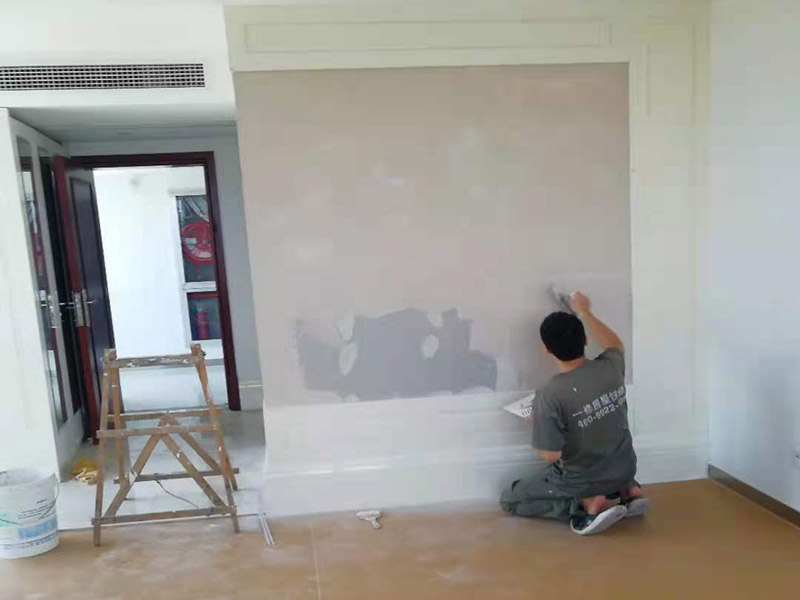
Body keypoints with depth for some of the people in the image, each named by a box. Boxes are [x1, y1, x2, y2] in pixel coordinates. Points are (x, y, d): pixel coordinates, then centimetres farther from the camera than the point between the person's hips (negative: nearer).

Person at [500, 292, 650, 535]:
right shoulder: (610, 368, -14)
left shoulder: (549, 396, -29)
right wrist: (584, 312, 19)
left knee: (509, 500, 11)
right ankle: (627, 489, 13)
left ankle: (588, 504, -5)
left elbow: (551, 456, -21)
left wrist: (539, 424, -3)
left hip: (582, 480, -6)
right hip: (624, 470, 6)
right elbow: (615, 345, 12)